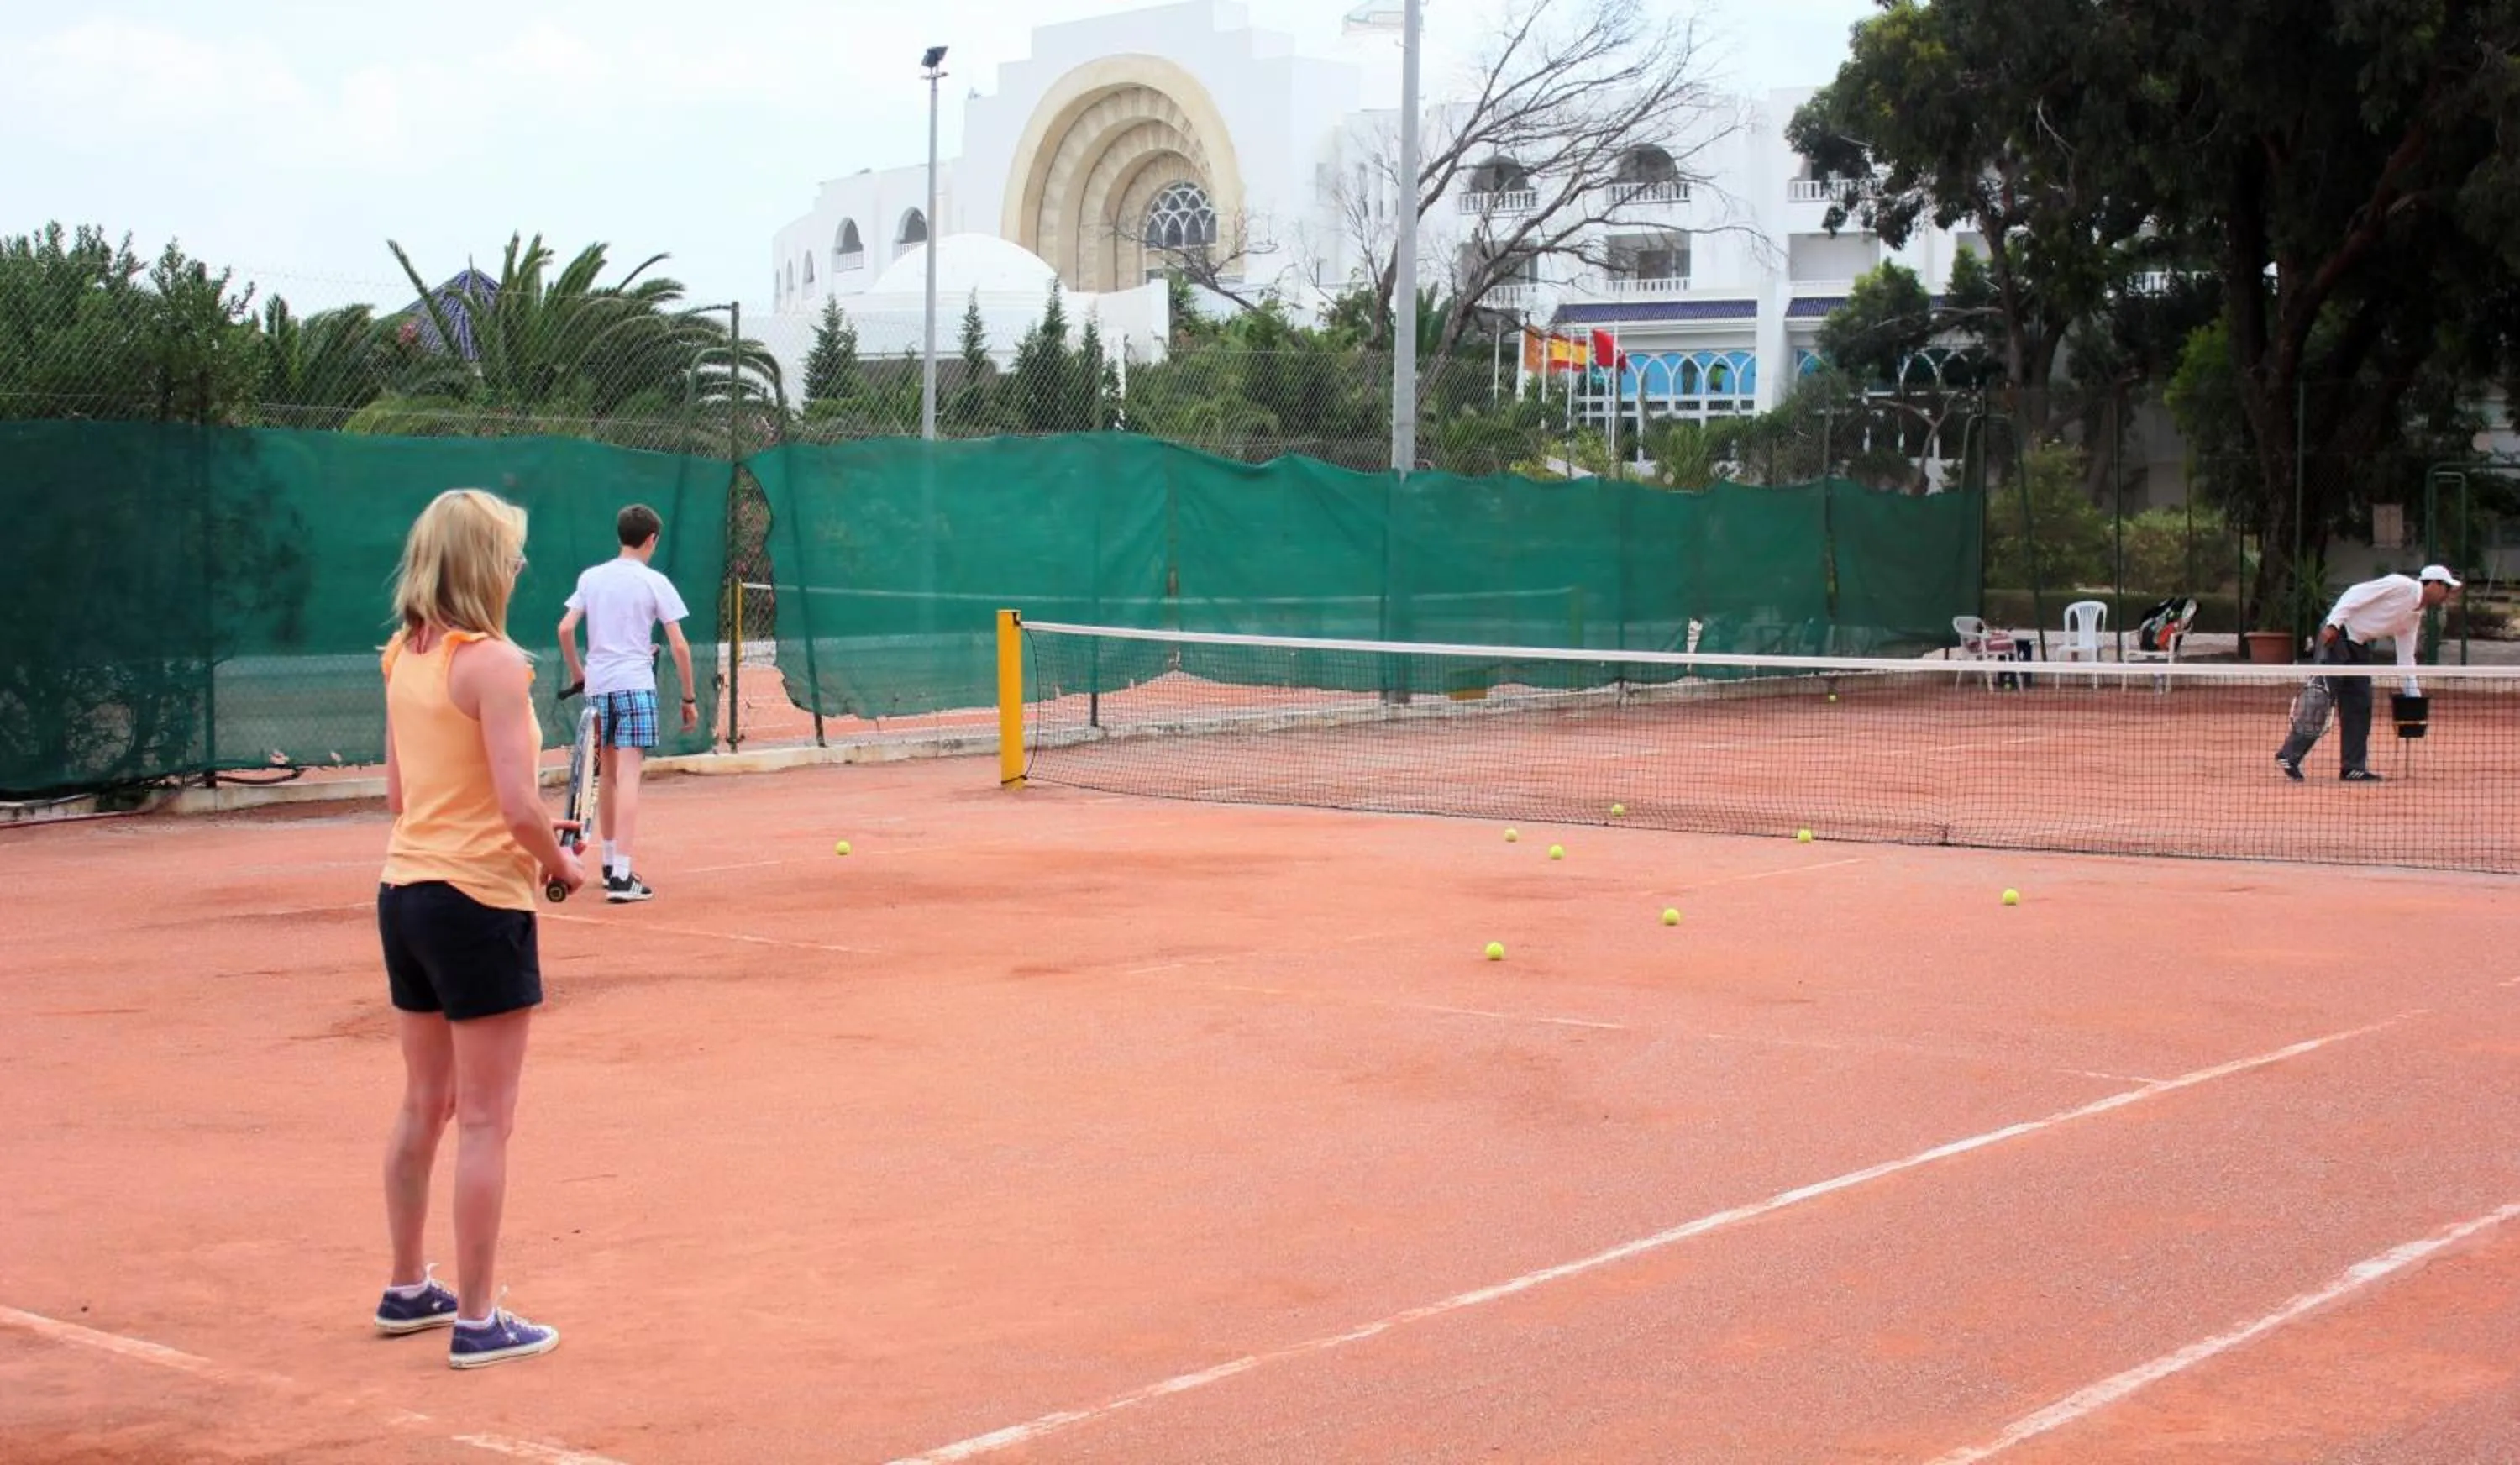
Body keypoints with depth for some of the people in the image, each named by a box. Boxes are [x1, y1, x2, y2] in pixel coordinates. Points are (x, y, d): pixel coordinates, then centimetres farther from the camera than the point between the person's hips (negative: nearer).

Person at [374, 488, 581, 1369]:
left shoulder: (404, 658, 6)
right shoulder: (493, 663, -17)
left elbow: (396, 793, 12)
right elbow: (520, 806, -22)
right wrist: (560, 864, -3)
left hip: (404, 890, 8)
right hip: (478, 900, -8)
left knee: (425, 1105, 19)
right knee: (484, 1122, 1)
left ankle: (408, 1291, 31)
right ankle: (477, 1322, 7)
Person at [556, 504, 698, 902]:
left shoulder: (591, 577, 8)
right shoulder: (654, 583, -3)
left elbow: (565, 629, 2)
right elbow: (679, 645, -5)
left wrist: (576, 673, 16)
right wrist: (689, 698, 3)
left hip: (597, 686, 5)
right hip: (635, 685, -5)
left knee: (608, 773, 18)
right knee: (628, 777, -11)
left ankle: (611, 865, 29)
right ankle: (621, 876, -20)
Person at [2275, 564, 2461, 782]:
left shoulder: (2415, 615, 14)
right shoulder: (2401, 585, -12)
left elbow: (2405, 656, 17)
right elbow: (2355, 594, -18)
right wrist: (2334, 623, -25)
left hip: (2359, 645, 9)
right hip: (2336, 634, -9)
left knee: (2360, 706, 5)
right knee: (2321, 697, -14)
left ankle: (2352, 768, 9)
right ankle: (2289, 755, -10)